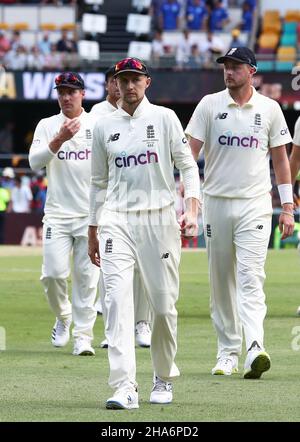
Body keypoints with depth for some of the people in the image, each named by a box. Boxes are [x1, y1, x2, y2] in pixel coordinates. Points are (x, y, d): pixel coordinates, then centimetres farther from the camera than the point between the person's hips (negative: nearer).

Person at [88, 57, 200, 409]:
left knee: (164, 304, 2)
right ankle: (124, 387, -21)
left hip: (159, 218, -1)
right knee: (117, 299, -15)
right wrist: (92, 232, 17)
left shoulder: (164, 118, 4)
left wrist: (191, 208, -13)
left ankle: (163, 379, 22)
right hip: (117, 221, 1)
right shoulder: (104, 126, 11)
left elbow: (187, 165, 2)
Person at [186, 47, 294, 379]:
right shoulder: (210, 105, 3)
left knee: (250, 277, -14)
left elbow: (280, 158, 10)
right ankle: (227, 352, 14)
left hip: (255, 205, -1)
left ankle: (255, 350, -26)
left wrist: (287, 206, 7)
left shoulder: (269, 109, 5)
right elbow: (190, 152, -1)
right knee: (221, 280, 6)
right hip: (216, 202, 1)